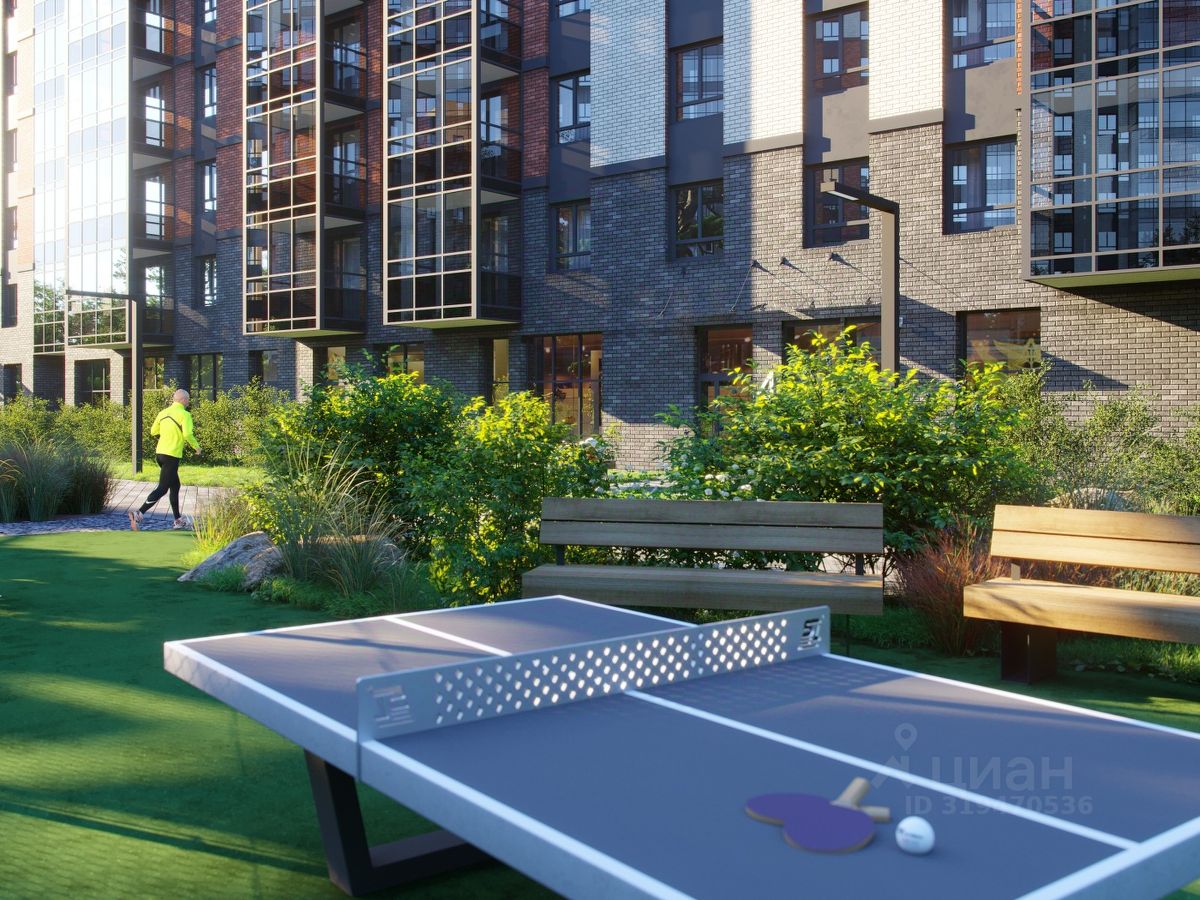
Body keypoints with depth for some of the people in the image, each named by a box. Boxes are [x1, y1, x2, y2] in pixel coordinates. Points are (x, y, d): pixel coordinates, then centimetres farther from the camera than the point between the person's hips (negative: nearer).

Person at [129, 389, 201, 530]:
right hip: (172, 455, -9)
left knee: (175, 486, 19)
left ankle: (178, 520, 24)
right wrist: (196, 447, -5)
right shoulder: (184, 414, -10)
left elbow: (153, 431, 17)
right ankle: (139, 514, -20)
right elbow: (188, 434, -22)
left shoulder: (163, 413, 11)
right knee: (162, 488, -8)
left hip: (160, 453, 9)